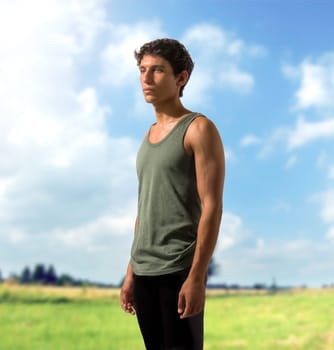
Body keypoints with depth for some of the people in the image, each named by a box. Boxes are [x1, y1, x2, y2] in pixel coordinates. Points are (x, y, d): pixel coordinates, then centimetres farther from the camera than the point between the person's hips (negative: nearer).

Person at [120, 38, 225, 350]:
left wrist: (196, 277, -19)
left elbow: (212, 207, -13)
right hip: (144, 269, 7)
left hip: (179, 269, -6)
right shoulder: (149, 135, 15)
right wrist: (131, 271, 15)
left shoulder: (199, 129, -6)